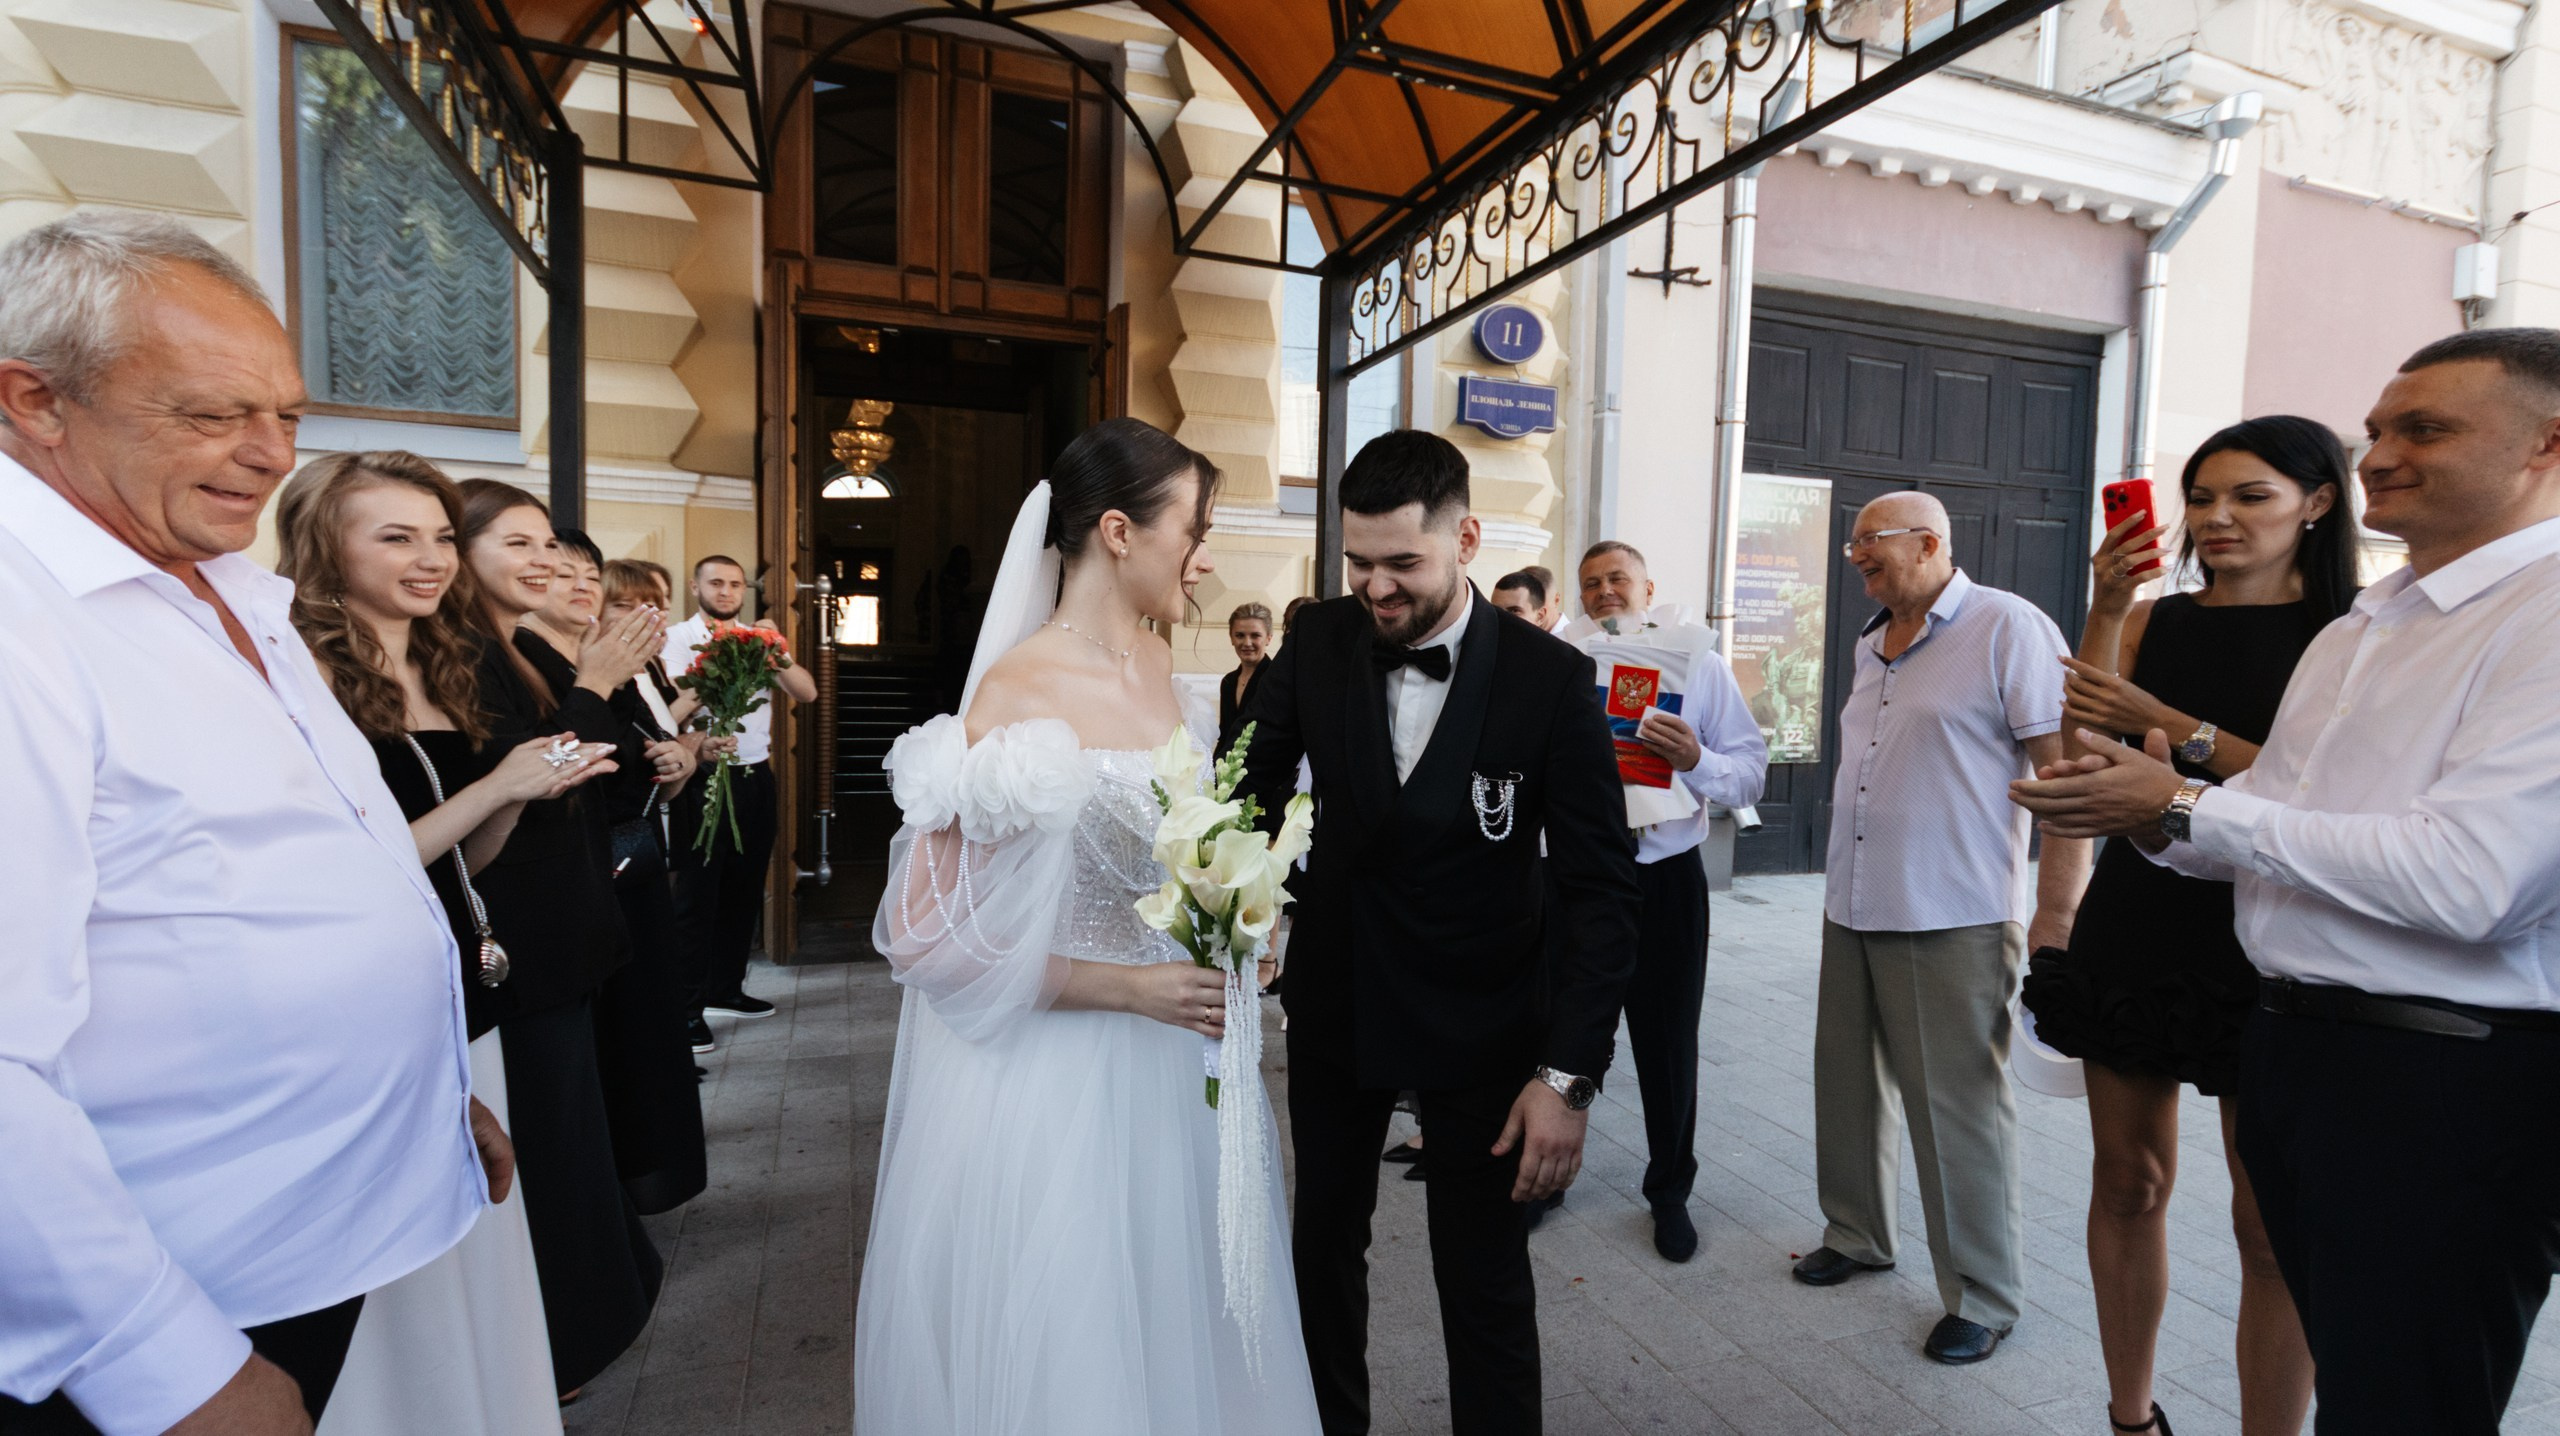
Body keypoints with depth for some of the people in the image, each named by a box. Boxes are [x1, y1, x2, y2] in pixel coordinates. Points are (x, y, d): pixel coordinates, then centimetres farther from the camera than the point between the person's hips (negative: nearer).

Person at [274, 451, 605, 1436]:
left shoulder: (445, 672, 9)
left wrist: (526, 789, -3)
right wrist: (493, 788, -18)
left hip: (461, 1002, 7)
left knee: (477, 1238, 18)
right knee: (401, 1278, 8)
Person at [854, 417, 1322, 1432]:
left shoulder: (1156, 664, 1)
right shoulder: (1016, 693, -21)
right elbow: (929, 937, -18)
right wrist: (1130, 987, -22)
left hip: (1172, 1049, 7)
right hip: (1055, 1071, -6)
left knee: (1175, 1316, 23)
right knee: (1063, 1352, 14)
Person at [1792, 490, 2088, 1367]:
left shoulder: (2007, 628, -9)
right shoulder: (1870, 647, 15)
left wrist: (2056, 916, -17)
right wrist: (1844, 892, 17)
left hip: (1952, 922, -7)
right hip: (1853, 912, 8)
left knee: (1959, 1107, 2)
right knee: (1848, 1082, 16)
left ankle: (1983, 1298, 21)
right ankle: (1857, 1236, 35)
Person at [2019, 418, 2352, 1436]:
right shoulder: (2152, 620, 10)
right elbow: (2083, 749, -2)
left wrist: (2172, 727, -20)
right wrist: (2105, 611, -7)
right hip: (2136, 926, 3)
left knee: (2275, 1224, 0)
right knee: (2128, 1181, 11)